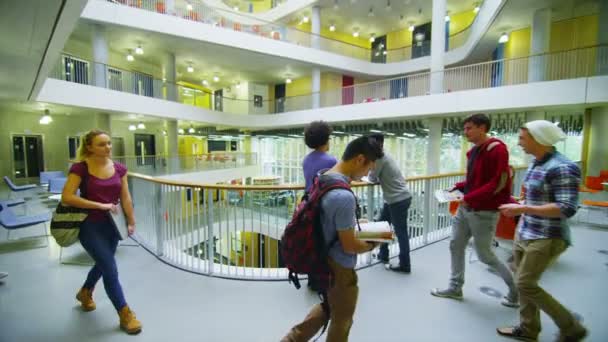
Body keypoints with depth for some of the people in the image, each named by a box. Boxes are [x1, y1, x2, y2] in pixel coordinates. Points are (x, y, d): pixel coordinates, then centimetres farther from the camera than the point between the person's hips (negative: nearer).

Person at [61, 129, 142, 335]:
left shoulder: (119, 168, 0)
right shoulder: (81, 168, -13)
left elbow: (125, 197, 3)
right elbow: (66, 197, -19)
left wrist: (131, 222, 4)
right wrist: (100, 205, -21)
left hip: (111, 224, 5)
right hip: (90, 225, -5)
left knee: (102, 264, 23)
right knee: (111, 269, -5)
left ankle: (85, 293, 55)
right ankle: (125, 314, 10)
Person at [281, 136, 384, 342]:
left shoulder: (323, 178, -3)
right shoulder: (344, 196, -32)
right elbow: (349, 246, -24)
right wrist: (372, 244, -6)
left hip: (324, 260, 8)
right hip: (339, 267, -8)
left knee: (328, 307, 31)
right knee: (341, 322, 19)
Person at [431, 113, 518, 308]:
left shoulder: (497, 149, -16)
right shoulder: (473, 151, 10)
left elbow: (499, 183, -22)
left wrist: (470, 198, -24)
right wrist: (459, 187, 3)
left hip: (484, 212, -9)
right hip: (465, 208, 9)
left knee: (485, 255, 4)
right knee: (456, 246, 12)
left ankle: (516, 289, 29)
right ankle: (455, 288, 27)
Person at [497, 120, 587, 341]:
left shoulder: (562, 168, -19)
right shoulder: (536, 163, 7)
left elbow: (567, 209, -24)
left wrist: (522, 209, -26)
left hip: (546, 238, -8)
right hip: (524, 234, 9)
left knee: (526, 284, -2)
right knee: (524, 282, 15)